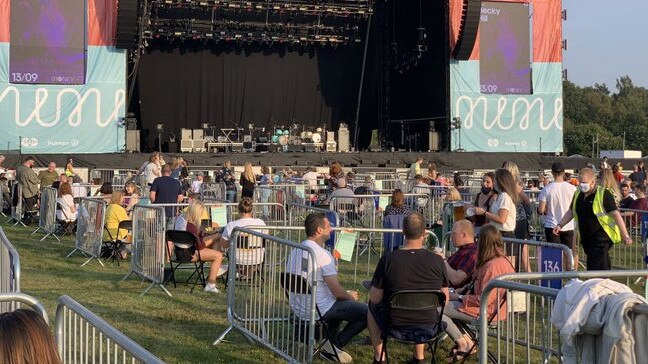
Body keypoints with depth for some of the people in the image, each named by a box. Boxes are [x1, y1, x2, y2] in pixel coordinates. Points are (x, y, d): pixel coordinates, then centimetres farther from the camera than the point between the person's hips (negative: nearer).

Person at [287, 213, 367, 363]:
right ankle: (334, 345, 3)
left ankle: (331, 339, 21)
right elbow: (336, 291, -21)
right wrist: (350, 295, 3)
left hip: (297, 308, 9)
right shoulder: (322, 254, -21)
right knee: (367, 313, -3)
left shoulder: (295, 250, 4)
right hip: (318, 310, -9)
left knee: (340, 302, 33)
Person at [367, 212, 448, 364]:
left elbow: (375, 299, -9)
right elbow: (444, 299, -2)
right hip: (428, 325, 2)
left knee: (372, 308, 32)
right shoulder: (437, 260, -12)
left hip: (395, 323, -2)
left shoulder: (388, 259, -17)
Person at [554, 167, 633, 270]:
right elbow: (571, 212, 22)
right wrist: (560, 225, 10)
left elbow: (616, 215, -13)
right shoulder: (578, 194, 10)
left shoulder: (603, 194, -11)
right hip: (586, 238, 7)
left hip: (601, 238, -7)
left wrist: (625, 236, -16)